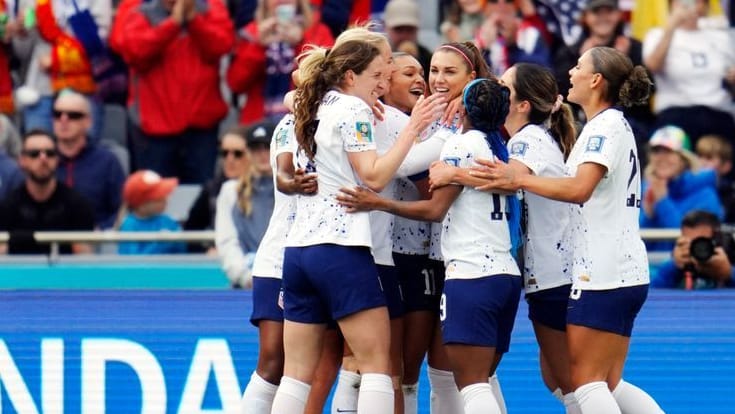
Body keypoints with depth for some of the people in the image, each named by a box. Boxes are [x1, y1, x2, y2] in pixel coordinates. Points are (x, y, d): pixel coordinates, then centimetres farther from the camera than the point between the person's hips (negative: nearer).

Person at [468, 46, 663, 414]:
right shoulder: (612, 124, 18)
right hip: (622, 273, 10)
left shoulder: (607, 125, -12)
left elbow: (579, 189, -26)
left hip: (603, 274, -10)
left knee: (586, 381, -7)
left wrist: (517, 179, -24)